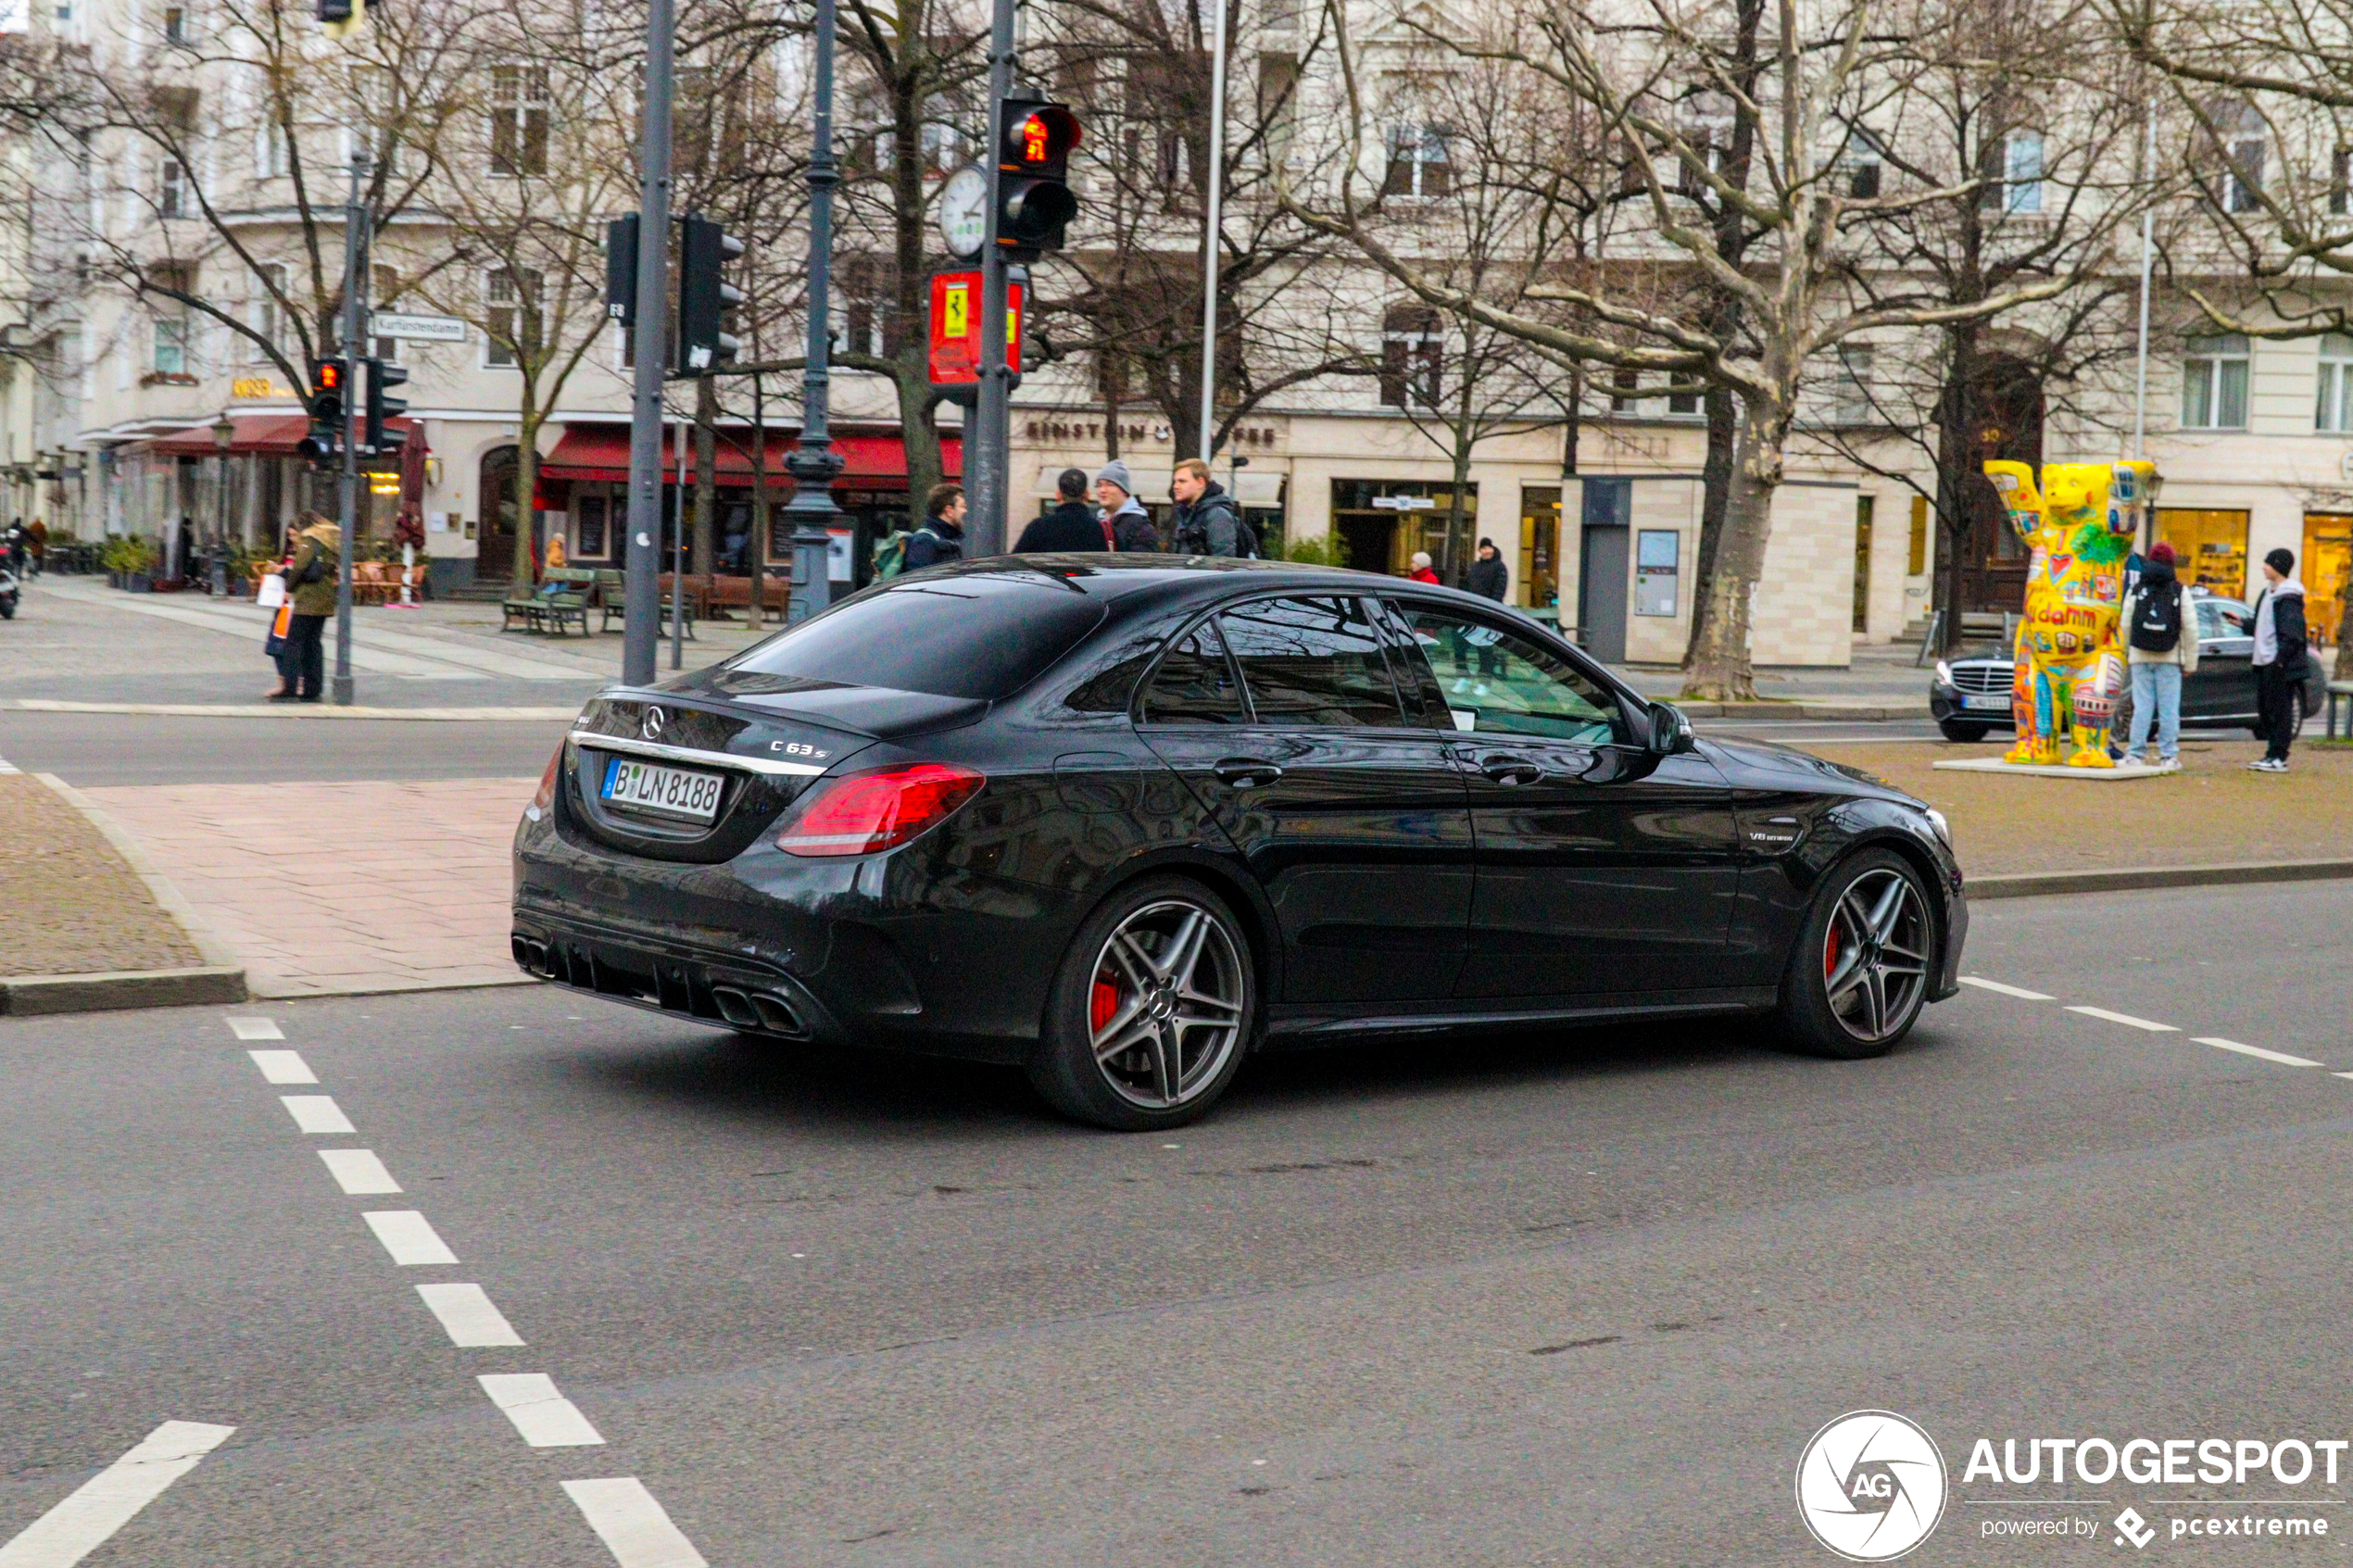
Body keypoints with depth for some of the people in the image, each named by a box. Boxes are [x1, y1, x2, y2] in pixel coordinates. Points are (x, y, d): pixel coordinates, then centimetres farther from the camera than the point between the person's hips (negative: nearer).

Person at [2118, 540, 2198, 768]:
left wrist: (2126, 656, 11)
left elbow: (2126, 626, 2)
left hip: (2140, 657, 1)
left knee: (2142, 707, 3)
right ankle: (2168, 755, 3)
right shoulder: (2180, 592, -1)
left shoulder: (2135, 591, 3)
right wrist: (2189, 662, 3)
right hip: (2170, 659, -1)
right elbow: (2190, 629, -2)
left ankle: (2135, 754, 1)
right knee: (2169, 707, 2)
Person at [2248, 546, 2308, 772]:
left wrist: (2280, 658, -24)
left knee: (2280, 709, -7)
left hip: (2280, 664, -10)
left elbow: (2291, 633, -19)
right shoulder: (2269, 593, 17)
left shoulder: (2288, 597, -13)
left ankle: (2279, 758, -5)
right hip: (2264, 661, 10)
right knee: (2265, 710, 12)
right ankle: (2272, 754, 18)